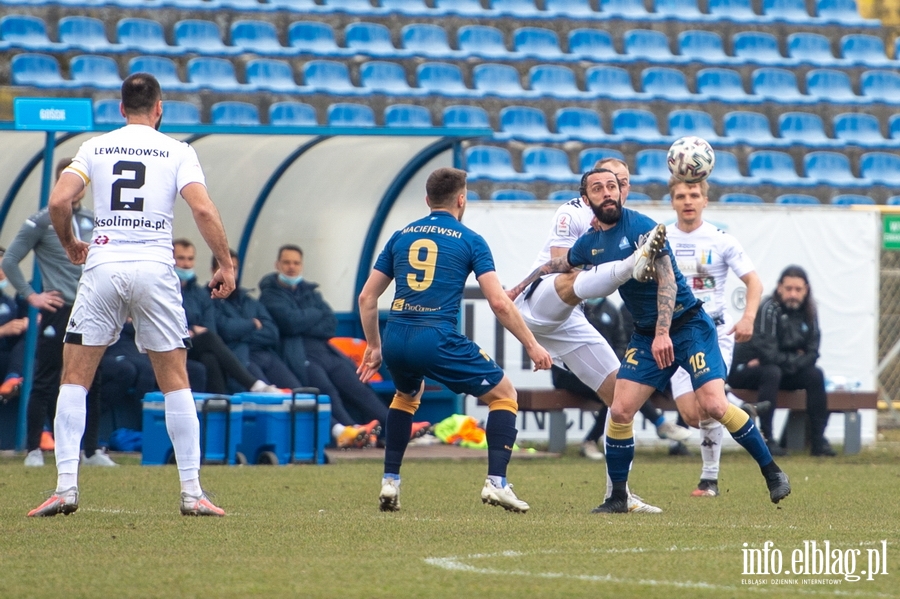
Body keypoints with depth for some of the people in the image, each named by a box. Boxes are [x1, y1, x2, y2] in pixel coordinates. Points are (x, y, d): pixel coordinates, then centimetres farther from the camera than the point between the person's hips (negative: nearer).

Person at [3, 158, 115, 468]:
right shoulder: (42, 221, -3)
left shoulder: (94, 221, 10)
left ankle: (92, 450, 12)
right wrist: (31, 296, -6)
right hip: (59, 312, -4)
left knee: (92, 384, 6)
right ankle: (33, 450, 3)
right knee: (45, 383, -2)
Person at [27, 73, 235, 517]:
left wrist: (69, 243, 18)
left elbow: (58, 202, -1)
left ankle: (66, 486, -5)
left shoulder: (95, 148, 9)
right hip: (155, 268, 0)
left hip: (103, 265, 0)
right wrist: (225, 264, 1)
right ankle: (192, 492, 4)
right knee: (175, 380, 8)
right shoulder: (177, 151, 6)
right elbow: (203, 209, -7)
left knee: (75, 377, 6)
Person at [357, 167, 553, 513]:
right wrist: (531, 345, 5)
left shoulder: (401, 236, 18)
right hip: (438, 339, -5)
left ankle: (389, 483, 26)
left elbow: (367, 297, 19)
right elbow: (499, 302, -3)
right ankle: (496, 482, -2)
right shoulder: (469, 241, 5)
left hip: (395, 340, 5)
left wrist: (373, 347, 30)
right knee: (503, 395, 12)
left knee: (407, 395, 36)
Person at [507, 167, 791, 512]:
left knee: (714, 405, -18)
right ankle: (617, 498, 7)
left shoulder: (640, 226, -16)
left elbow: (666, 279, -22)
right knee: (620, 411, -5)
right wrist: (518, 289, 36)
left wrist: (663, 333, -31)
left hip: (687, 325, -6)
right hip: (646, 335, 6)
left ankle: (772, 472, -3)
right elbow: (558, 266, 28)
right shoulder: (590, 244, 6)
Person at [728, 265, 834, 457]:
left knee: (815, 374, -15)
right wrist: (795, 359, -14)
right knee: (772, 372, -37)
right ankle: (765, 438, -35)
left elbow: (811, 354, -4)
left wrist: (784, 361, -19)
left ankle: (818, 440, -14)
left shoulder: (808, 313, 1)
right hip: (744, 371, -6)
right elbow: (767, 353, -29)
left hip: (781, 371, 6)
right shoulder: (768, 309, -21)